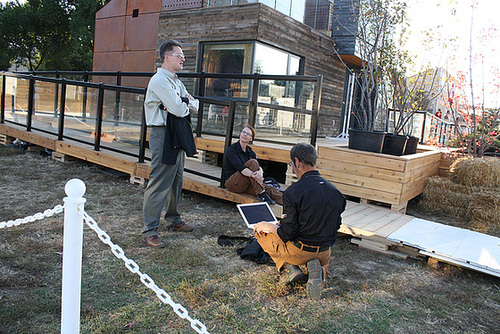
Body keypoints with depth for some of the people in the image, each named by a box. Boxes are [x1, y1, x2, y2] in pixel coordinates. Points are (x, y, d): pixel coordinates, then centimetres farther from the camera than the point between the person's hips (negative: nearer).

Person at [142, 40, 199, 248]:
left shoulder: (177, 82, 19)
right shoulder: (160, 80, -12)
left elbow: (194, 106, 15)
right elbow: (178, 110, -21)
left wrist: (185, 103, -7)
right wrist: (185, 104, 2)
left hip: (178, 137, 10)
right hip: (163, 135, -10)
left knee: (176, 181, 17)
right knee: (159, 183, -7)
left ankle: (174, 220, 32)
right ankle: (149, 231, 1)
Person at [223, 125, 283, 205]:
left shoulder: (250, 151, 10)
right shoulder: (231, 150, -9)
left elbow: (259, 166, -5)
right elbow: (239, 167, -26)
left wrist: (260, 172, -30)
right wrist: (253, 175, -43)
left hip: (246, 185, 6)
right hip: (233, 183, -6)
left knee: (269, 189, -20)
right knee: (252, 162, -27)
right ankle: (261, 194, -31)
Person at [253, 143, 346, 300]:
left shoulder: (293, 192, -22)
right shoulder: (335, 192, -5)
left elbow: (287, 234, -20)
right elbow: (335, 225, 6)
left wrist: (267, 226, -1)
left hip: (299, 251, -4)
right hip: (323, 253, 4)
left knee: (260, 231, 18)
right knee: (324, 260, 41)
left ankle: (288, 268, 3)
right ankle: (319, 270, 3)